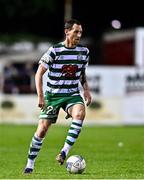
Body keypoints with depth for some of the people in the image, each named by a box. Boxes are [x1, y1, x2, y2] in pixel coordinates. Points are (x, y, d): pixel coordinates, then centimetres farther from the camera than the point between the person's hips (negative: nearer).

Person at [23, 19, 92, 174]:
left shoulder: (84, 51, 2)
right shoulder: (54, 51, -12)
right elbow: (39, 73, -8)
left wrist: (86, 90, 3)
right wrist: (40, 96, -16)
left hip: (72, 94, 3)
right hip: (52, 95, -2)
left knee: (80, 113, -31)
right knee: (42, 129, -6)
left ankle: (64, 151, -27)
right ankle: (30, 164, 10)